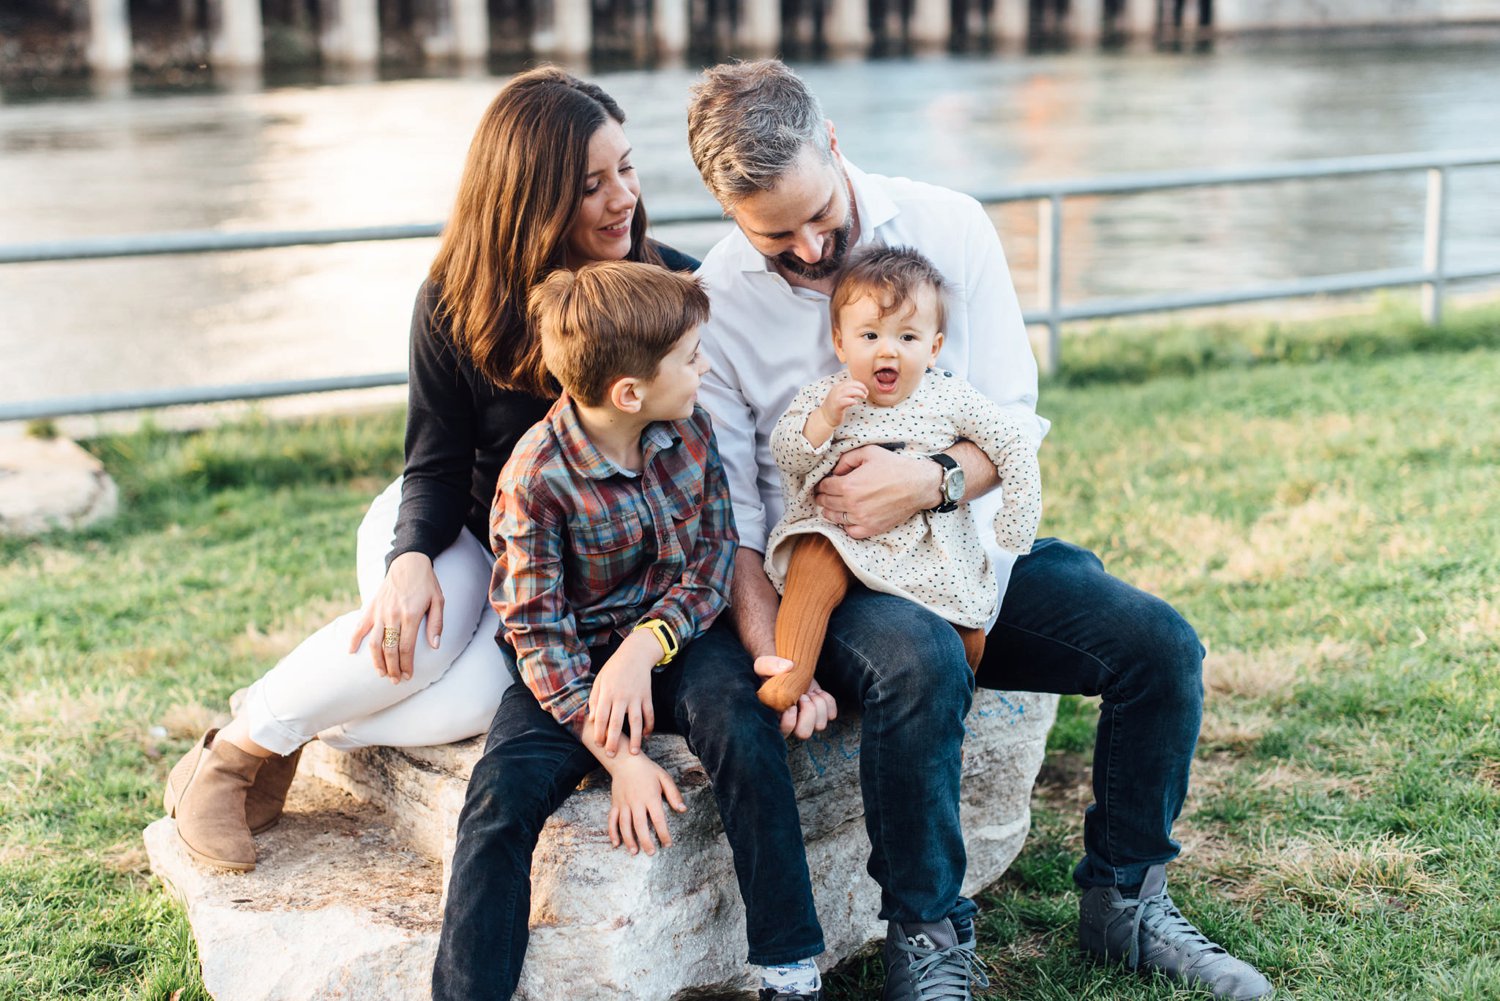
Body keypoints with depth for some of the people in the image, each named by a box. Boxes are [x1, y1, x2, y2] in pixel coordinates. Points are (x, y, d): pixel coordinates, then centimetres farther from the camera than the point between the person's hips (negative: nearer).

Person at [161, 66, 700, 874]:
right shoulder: (457, 302, -12)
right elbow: (436, 468, -7)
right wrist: (412, 558, -30)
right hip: (455, 532, 0)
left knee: (477, 696, -31)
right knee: (417, 636, -34)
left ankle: (290, 734, -9)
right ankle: (241, 740, -10)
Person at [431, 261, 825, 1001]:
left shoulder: (688, 427, -5)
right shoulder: (535, 477, -18)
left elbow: (715, 552, -2)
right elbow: (539, 632, -17)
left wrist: (645, 645, -20)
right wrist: (617, 753, -24)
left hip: (675, 635, 2)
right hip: (574, 661, -2)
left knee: (744, 731, -27)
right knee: (502, 795, -24)